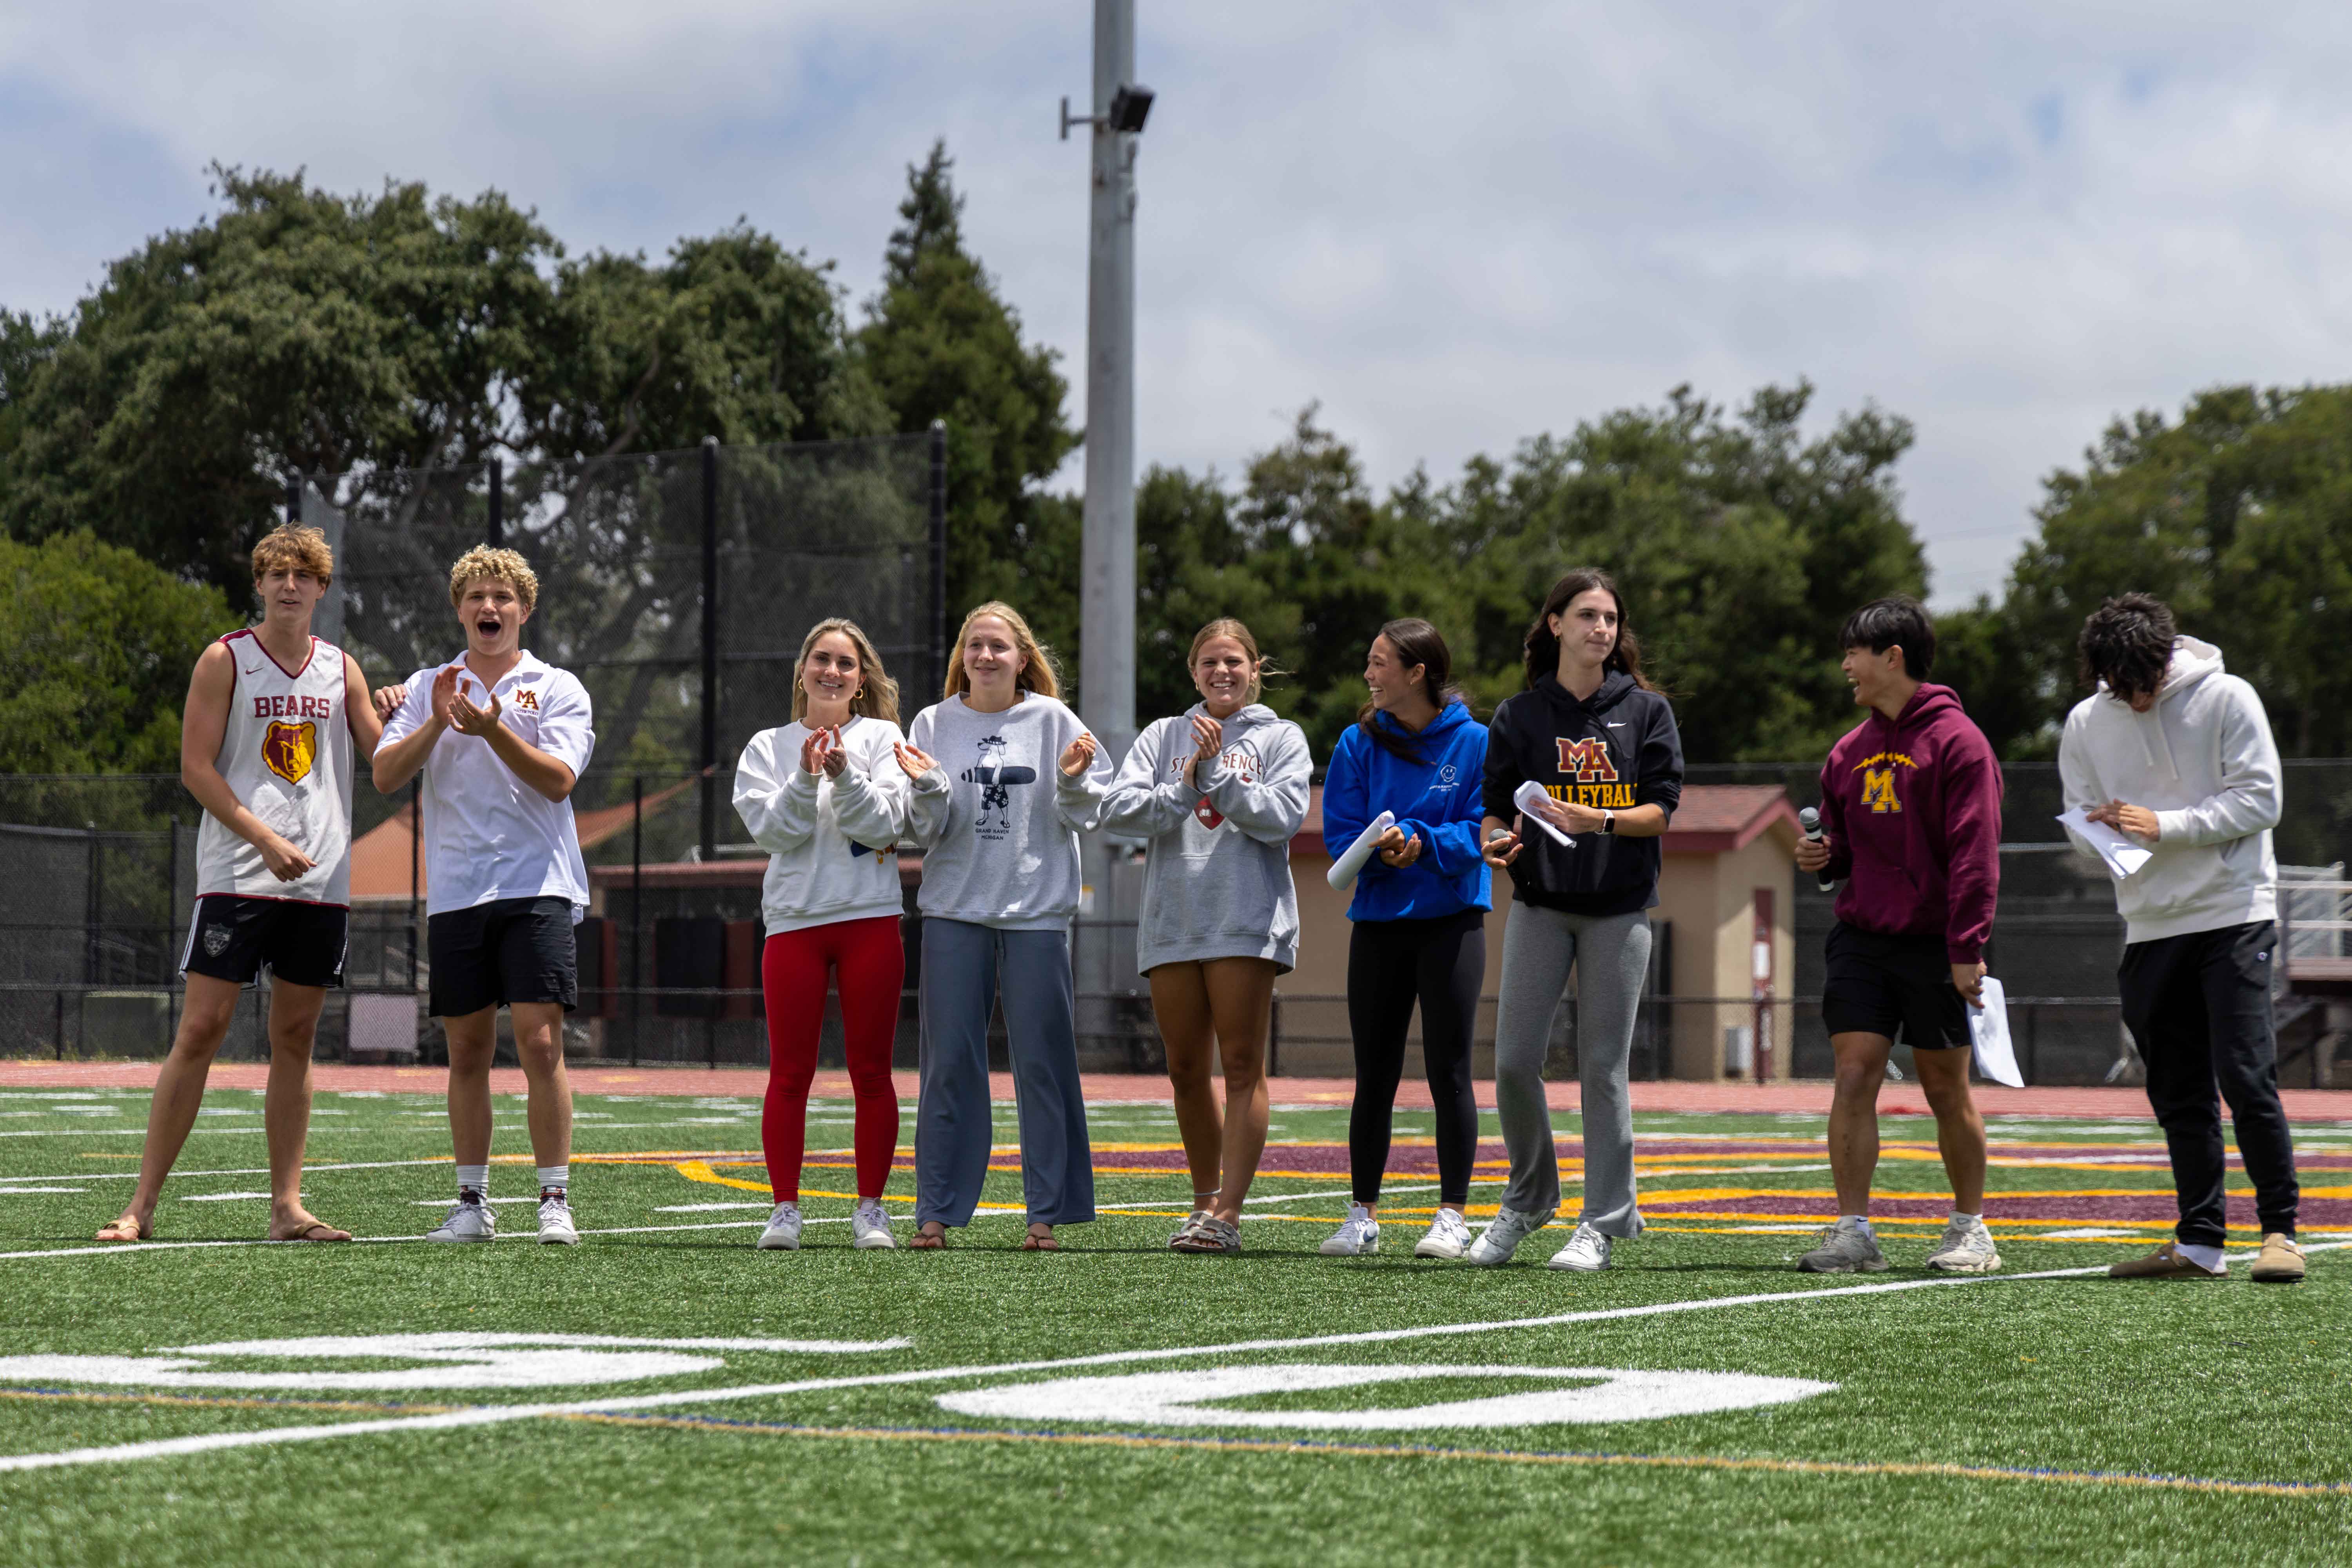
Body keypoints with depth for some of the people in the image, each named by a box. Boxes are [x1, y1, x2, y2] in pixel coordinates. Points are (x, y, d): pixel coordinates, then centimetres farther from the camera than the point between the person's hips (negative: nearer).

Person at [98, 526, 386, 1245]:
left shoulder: (341, 669, 13)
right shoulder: (226, 660, 1)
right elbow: (195, 767, -4)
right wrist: (265, 838, -14)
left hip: (321, 882, 4)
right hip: (237, 879, -4)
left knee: (295, 1040, 5)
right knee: (201, 1030, -8)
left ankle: (286, 1206, 9)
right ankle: (142, 1206, -6)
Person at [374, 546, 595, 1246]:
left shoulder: (558, 688, 5)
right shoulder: (427, 687, 12)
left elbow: (559, 780, -8)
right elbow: (385, 775, 2)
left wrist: (494, 731, -20)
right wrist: (436, 724, -12)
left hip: (535, 887, -3)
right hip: (454, 892, 3)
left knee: (540, 1043, -10)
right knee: (467, 1051, 6)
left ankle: (555, 1200, -5)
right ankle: (473, 1203, 12)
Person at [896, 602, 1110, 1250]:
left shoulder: (1053, 721, 4)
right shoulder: (934, 724, 6)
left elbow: (1084, 818, 4)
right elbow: (926, 832, 3)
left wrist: (1072, 783, -15)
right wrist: (927, 788, -16)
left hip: (1038, 911, -1)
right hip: (955, 911, 1)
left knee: (1043, 1062, 1)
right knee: (949, 1064, 2)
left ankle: (1048, 1211, 7)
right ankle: (937, 1211, 6)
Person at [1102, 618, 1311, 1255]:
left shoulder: (1280, 738, 9)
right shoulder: (1163, 737, 15)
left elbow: (1282, 815, -6)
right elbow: (1117, 810, 2)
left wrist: (1216, 774, -9)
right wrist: (1185, 788, -9)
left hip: (1248, 922, -3)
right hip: (1171, 920, 3)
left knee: (1243, 1066, -8)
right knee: (1187, 1071, 8)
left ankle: (1227, 1213, -11)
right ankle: (1204, 1201, 20)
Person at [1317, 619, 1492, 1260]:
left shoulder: (1473, 743, -3)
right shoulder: (1359, 744, 4)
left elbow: (1480, 831, -8)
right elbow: (1340, 835, 0)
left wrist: (1423, 845, -23)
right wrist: (1381, 851, -20)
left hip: (1451, 923, -3)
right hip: (1378, 922, 3)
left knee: (1448, 1071, -2)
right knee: (1374, 1075, 6)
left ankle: (1453, 1215, 4)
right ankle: (1363, 1214, 13)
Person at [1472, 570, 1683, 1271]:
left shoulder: (1647, 710, 5)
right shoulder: (1519, 716, 8)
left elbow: (1661, 810, -1)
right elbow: (1496, 809, 9)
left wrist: (1600, 822, -19)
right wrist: (1496, 841, -14)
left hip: (1620, 909, -1)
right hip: (1540, 904, 1)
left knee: (1603, 1065, -2)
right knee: (1514, 1060, -5)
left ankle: (1604, 1221, 6)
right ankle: (1528, 1199, 17)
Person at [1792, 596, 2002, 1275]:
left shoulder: (1956, 741, -7)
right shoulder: (1850, 751, 13)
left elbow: (1975, 853, -12)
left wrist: (1967, 949, -17)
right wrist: (1823, 857, 1)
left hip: (1934, 944, -5)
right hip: (1861, 939, 5)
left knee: (1947, 1090, 4)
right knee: (1854, 1075, -5)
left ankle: (1970, 1229, 17)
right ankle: (1853, 1231, -5)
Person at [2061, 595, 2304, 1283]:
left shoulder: (2227, 698, -5)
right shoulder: (2087, 723, 6)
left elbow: (2260, 799, -8)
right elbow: (2081, 820, 9)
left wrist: (2164, 826, -16)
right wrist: (2111, 828, -15)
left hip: (2234, 916, -4)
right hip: (2149, 925, 4)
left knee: (2246, 1077, -12)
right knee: (2179, 1096, 7)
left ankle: (2280, 1231, -4)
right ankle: (2200, 1242, 13)